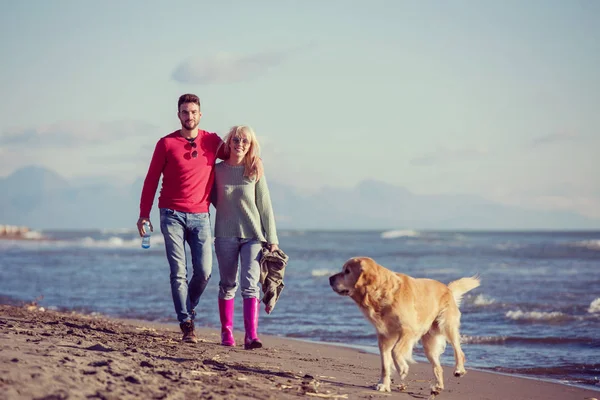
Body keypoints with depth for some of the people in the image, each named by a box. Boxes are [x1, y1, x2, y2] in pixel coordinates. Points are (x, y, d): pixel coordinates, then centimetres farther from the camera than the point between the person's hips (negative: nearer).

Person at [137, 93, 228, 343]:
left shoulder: (212, 142, 7)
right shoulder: (166, 144, 2)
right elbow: (151, 179, 4)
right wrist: (144, 213, 0)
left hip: (200, 216, 2)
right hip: (172, 215, -2)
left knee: (204, 271, -4)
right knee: (178, 273, -6)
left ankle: (188, 309, 22)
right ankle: (187, 325, -3)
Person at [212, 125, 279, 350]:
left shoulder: (255, 172, 0)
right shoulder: (218, 171, 2)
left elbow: (265, 206, 1)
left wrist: (272, 239, -2)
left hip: (253, 235, -1)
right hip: (225, 236, 1)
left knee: (250, 284, -10)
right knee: (228, 285, 8)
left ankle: (251, 335, -17)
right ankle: (226, 333, 17)